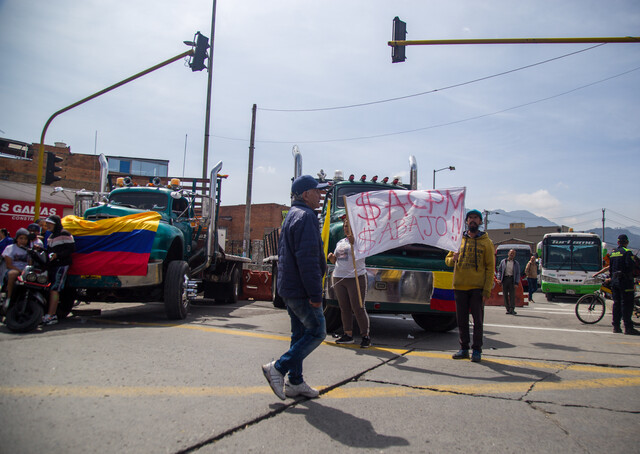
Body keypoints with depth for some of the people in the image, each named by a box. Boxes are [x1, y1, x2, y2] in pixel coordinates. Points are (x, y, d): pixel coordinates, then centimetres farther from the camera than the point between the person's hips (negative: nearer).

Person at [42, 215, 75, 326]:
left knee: (54, 289, -15)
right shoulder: (50, 236, 23)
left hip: (61, 265, -8)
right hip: (52, 266, 8)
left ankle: (50, 316, -18)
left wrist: (57, 255, -17)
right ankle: (52, 314, 8)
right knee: (51, 290, 3)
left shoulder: (64, 234, -3)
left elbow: (71, 249, -9)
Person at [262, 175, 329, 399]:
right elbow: (307, 259, -23)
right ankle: (278, 368, -2)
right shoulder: (306, 216, -15)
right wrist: (315, 294, -22)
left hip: (289, 287, 10)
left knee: (300, 334, 14)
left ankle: (295, 383, 19)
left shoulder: (292, 216, 18)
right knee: (317, 332, -4)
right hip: (301, 289, -10)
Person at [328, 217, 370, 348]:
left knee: (358, 308, -5)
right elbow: (335, 260, 25)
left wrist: (353, 242, -36)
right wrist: (331, 257, 3)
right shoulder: (340, 242, 18)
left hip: (355, 278, -7)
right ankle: (348, 335, 17)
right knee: (344, 308, 9)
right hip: (338, 278, 7)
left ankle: (366, 336, 4)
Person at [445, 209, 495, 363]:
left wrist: (487, 290, -9)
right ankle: (464, 348, 16)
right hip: (460, 287, 3)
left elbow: (490, 267, 0)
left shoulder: (486, 242, 3)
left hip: (477, 288, -3)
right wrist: (453, 259, -12)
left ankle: (477, 350, 9)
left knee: (478, 320, 1)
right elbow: (448, 260, 14)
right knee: (462, 320, 7)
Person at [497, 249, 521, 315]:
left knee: (512, 294, -8)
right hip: (504, 279, 1)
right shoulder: (503, 261, 11)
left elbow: (518, 274, 7)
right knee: (505, 295, 0)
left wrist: (516, 283, -4)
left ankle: (512, 309, -7)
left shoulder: (516, 263, 11)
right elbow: (499, 270, 12)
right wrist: (498, 278, -4)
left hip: (512, 279, -1)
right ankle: (508, 309, 7)